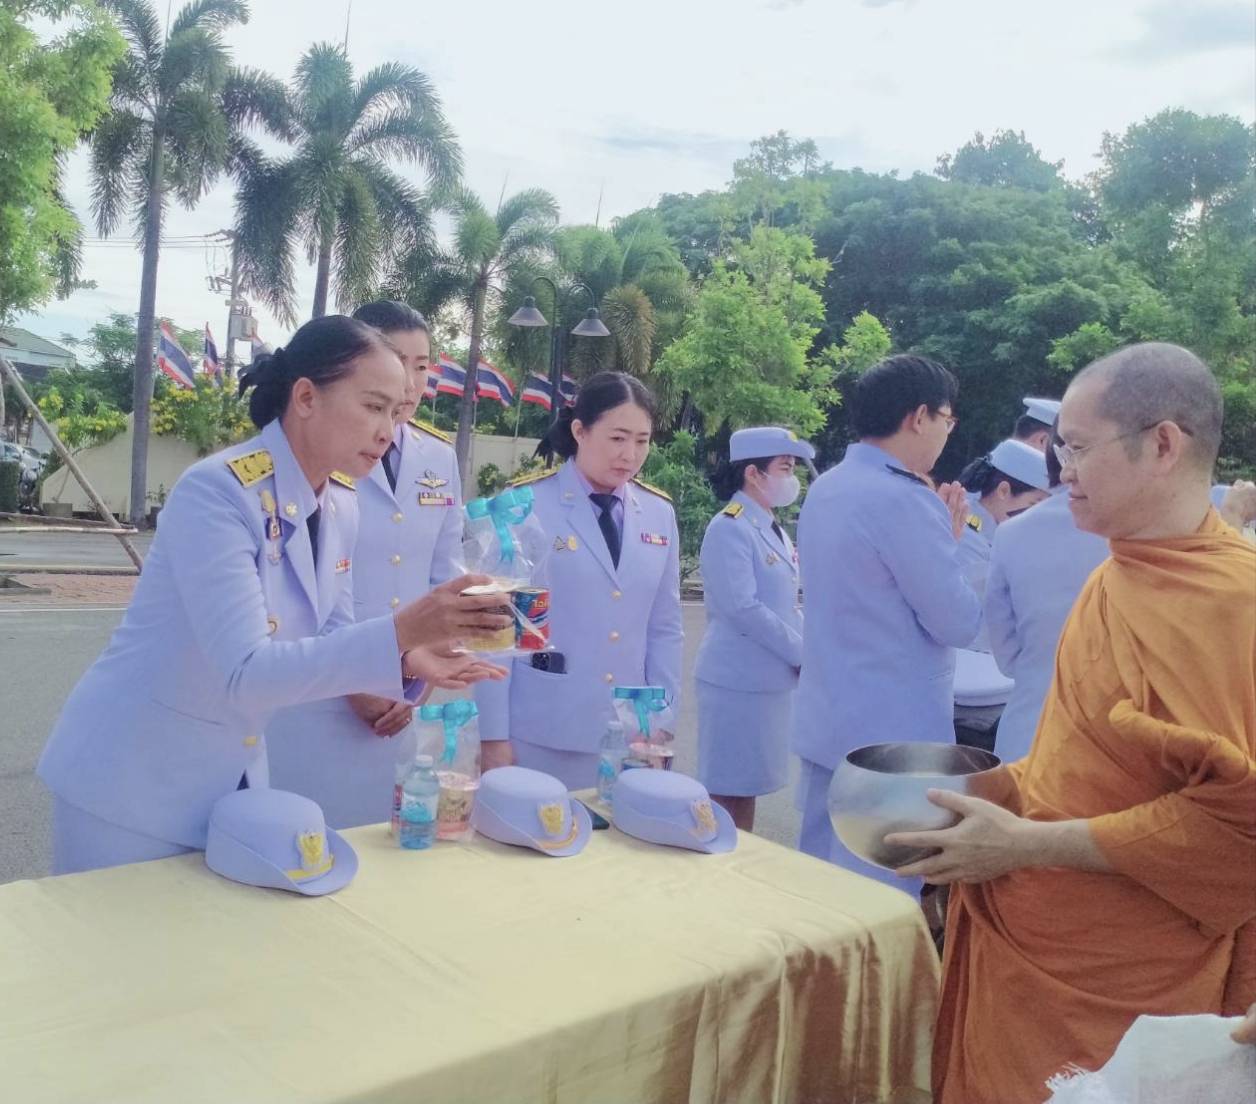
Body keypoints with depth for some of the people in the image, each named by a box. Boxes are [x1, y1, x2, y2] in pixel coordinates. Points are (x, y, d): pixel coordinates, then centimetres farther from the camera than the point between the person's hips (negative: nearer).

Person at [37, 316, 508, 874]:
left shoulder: (341, 508, -2)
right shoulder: (218, 491, -25)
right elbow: (245, 672, -31)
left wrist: (407, 658, -16)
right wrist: (400, 629, -39)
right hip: (132, 776, -7)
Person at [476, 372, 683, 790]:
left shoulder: (659, 515, 6)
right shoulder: (525, 505, -8)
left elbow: (665, 629, 10)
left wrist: (661, 722, 6)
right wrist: (493, 733, -7)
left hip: (627, 736, 4)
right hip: (539, 733, -4)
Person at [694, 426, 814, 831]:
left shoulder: (774, 531, 13)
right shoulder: (729, 528, -14)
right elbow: (743, 608, -20)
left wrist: (803, 651, 1)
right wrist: (802, 653, -14)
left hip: (771, 677, 8)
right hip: (738, 679, -8)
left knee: (748, 785, 16)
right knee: (729, 790, 0)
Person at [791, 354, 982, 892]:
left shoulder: (824, 490, 9)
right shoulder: (905, 500, -20)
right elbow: (959, 623, -15)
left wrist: (939, 534, 12)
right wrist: (950, 541, 0)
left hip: (826, 721, 9)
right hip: (891, 733, -9)